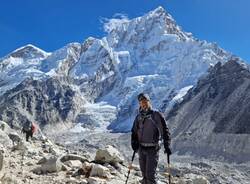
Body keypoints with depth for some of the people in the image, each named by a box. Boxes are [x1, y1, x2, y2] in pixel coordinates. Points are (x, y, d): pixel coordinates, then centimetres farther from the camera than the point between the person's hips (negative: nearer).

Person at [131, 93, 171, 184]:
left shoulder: (157, 115, -7)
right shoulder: (139, 117, 7)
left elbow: (165, 131, -5)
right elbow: (134, 131, 17)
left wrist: (167, 146, -10)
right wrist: (134, 143, 2)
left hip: (153, 149, -5)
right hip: (141, 149, 5)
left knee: (150, 174, -9)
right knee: (144, 174, 14)